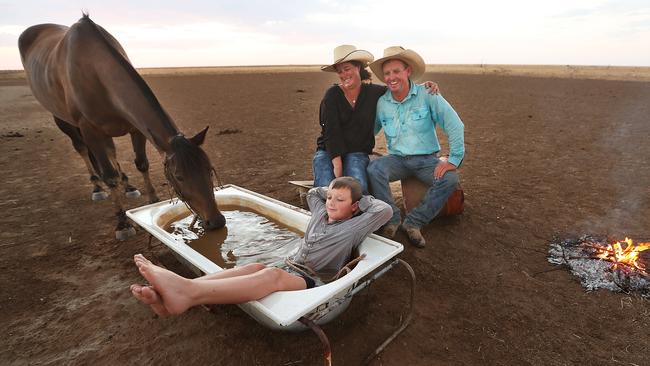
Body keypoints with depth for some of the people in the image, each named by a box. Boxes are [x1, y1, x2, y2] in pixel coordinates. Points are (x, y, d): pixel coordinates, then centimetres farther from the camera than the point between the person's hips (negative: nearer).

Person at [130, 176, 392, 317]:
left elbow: (385, 211, -9)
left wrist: (360, 197, 6)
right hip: (292, 274, 6)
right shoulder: (321, 213, 19)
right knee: (256, 267, -28)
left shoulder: (353, 228, 2)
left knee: (272, 274, -37)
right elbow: (313, 193, 38)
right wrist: (332, 190, 27)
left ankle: (186, 293, -59)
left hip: (316, 286, -6)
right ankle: (170, 298, -47)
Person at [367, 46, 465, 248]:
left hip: (426, 159, -1)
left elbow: (455, 126, -10)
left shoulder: (427, 95, -8)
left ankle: (413, 222, -12)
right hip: (397, 159, 1)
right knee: (373, 169, -29)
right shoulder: (381, 103, 1)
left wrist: (454, 159, -16)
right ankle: (392, 219, -10)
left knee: (450, 179, -28)